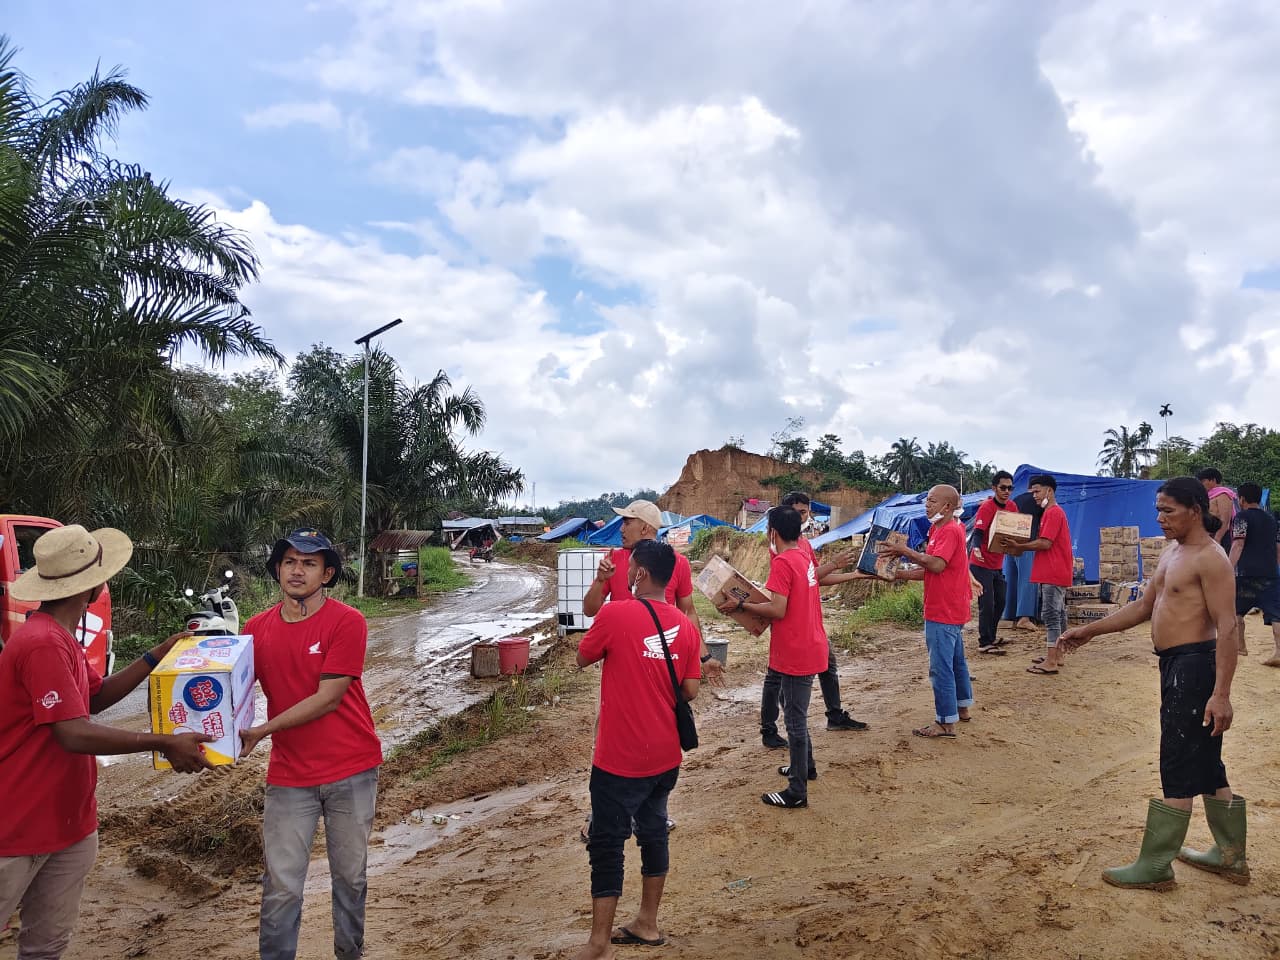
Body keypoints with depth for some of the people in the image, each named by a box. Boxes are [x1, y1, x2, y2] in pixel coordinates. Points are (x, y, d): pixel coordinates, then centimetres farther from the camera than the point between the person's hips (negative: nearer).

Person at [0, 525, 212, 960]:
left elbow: (97, 696, 19)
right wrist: (166, 743, -24)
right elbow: (74, 734, -27)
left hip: (68, 822, 9)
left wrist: (160, 653, 9)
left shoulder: (60, 638, 10)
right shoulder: (43, 644, -23)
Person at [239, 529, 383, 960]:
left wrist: (260, 731, -19)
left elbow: (327, 698, -16)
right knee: (281, 887, 3)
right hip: (288, 775, 2)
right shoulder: (257, 628, 1)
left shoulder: (347, 622, -13)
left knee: (350, 877, 14)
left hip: (351, 771, -2)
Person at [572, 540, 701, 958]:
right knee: (653, 832, 19)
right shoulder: (686, 626, 0)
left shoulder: (615, 614, -17)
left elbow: (582, 660, -1)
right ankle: (646, 924, 32)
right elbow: (690, 691, 4)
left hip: (620, 757, -6)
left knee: (606, 844, 5)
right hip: (665, 755, 6)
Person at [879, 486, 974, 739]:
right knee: (956, 660, 22)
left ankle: (946, 723, 1)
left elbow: (937, 565, -31)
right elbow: (930, 571, 15)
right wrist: (904, 574, 3)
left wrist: (905, 551, -24)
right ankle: (962, 707, 36)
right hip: (953, 610, 11)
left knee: (941, 667, -5)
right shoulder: (940, 529, 14)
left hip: (943, 612, -11)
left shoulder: (949, 531, -18)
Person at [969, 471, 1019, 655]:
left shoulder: (1012, 506, 4)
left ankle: (990, 637, 29)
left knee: (1000, 602, 15)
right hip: (981, 564, -8)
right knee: (987, 604, -7)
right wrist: (976, 549, -46)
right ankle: (985, 644, 1)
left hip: (997, 564, 8)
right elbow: (978, 532, -27)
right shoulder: (987, 507, -18)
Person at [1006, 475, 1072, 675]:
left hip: (1053, 574, -11)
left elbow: (1045, 543, -21)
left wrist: (1019, 547, -12)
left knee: (1050, 615, -10)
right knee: (1057, 614, 14)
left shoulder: (1053, 513, -14)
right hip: (1056, 573, 11)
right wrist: (1021, 547, 5)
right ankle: (1055, 656, 21)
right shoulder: (1051, 512, 20)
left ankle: (1051, 663, -11)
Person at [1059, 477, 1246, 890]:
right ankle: (1231, 856, 31)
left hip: (1194, 665, -10)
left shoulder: (1210, 558, -15)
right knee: (1206, 766, 18)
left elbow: (1227, 627, -20)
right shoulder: (1171, 553, 14)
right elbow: (1144, 607, 19)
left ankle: (1154, 867, 6)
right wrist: (1090, 630, 14)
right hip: (1174, 665, 10)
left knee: (1177, 768, -2)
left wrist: (1221, 693, -25)